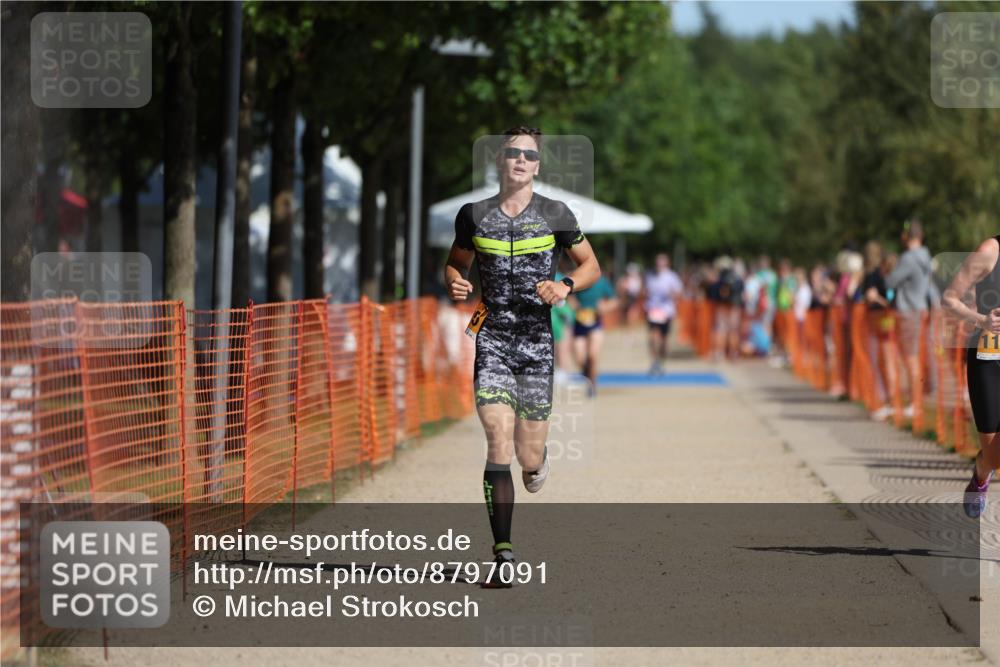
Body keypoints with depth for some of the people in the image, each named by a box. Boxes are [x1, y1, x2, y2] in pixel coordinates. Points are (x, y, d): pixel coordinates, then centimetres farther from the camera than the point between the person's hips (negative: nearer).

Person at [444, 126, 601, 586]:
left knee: (528, 459, 1)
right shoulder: (474, 216, 5)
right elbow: (455, 263, 20)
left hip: (537, 342, 0)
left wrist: (566, 286, -11)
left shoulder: (555, 215, 2)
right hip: (492, 340, 0)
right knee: (499, 444, -15)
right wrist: (455, 284, -4)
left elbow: (591, 266, 10)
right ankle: (503, 556, -14)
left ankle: (537, 460, 42)